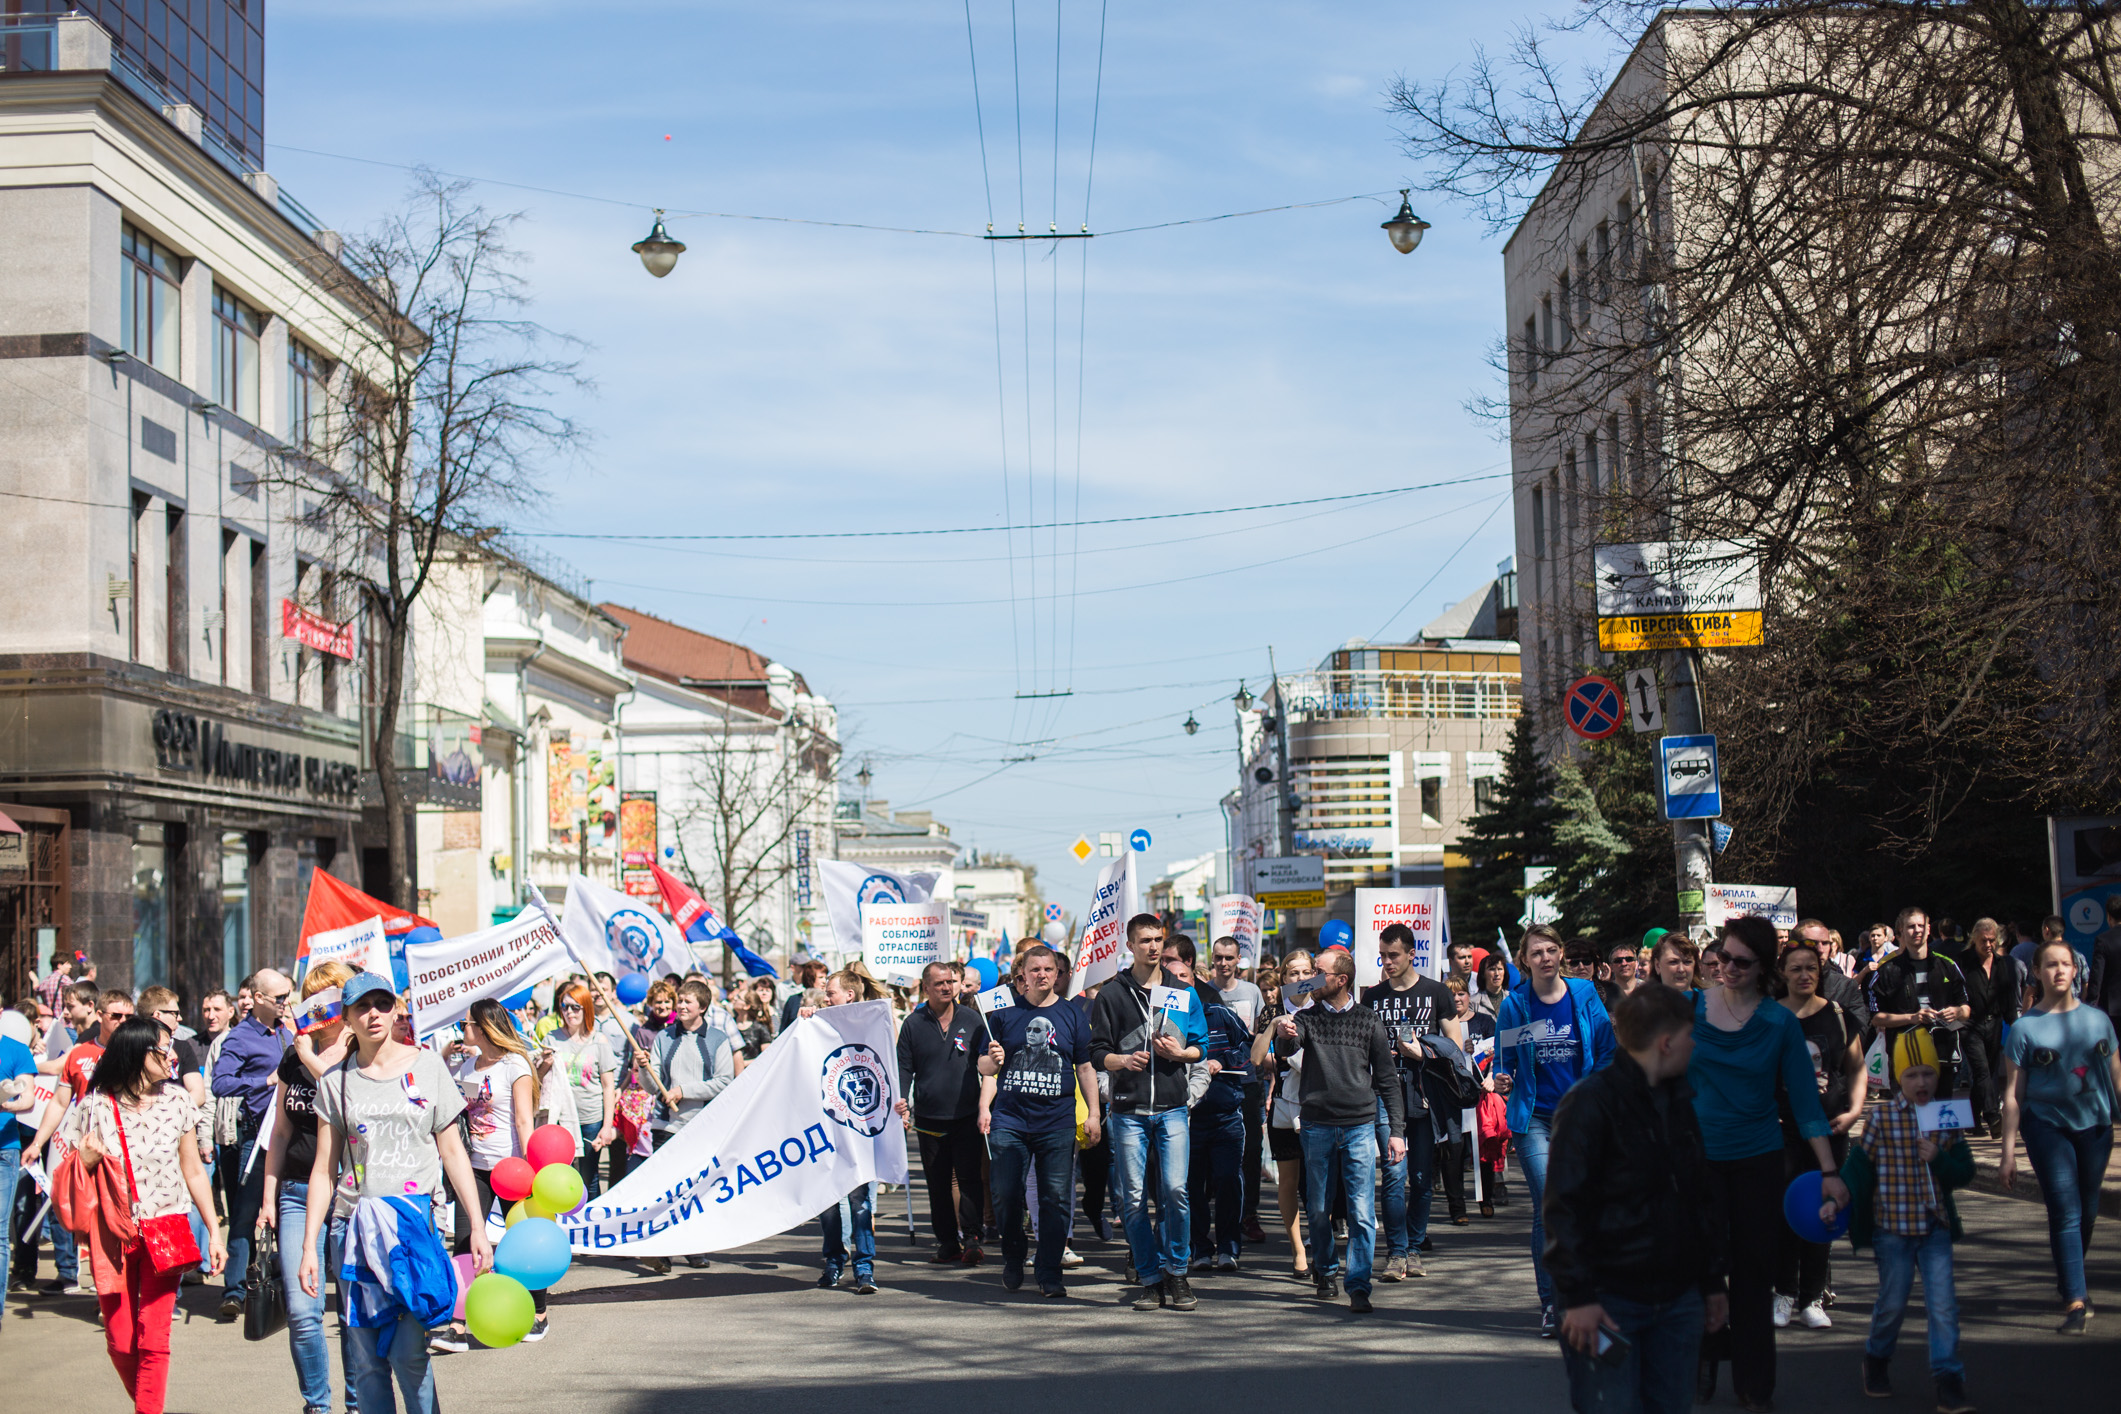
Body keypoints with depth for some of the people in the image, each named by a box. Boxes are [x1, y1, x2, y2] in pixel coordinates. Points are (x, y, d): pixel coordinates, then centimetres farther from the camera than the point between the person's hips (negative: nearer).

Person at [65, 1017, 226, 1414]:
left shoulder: (175, 1101, 4)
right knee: (120, 1342, 3)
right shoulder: (95, 1106, -1)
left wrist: (214, 1231, 9)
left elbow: (194, 1172, 11)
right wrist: (87, 1160, -16)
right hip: (113, 1235, 0)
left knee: (153, 1341, -10)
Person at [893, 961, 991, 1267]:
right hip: (929, 1119, 1)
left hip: (967, 1115, -1)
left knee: (969, 1178, -6)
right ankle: (947, 1242, 13)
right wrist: (901, 1099, -8)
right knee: (937, 1184, 6)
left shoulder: (971, 1019, 6)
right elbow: (904, 1067, 7)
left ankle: (970, 1239, -3)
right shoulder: (913, 1024, 5)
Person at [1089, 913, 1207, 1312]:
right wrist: (1121, 1061, -16)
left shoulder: (1182, 993, 10)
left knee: (1175, 1190, -11)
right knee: (1133, 1199, 0)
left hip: (1172, 1108, 0)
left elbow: (1201, 1046, 16)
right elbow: (1097, 1053, 4)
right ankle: (1149, 1279, 9)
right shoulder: (1112, 994, 6)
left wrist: (1180, 1053, -5)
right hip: (1129, 1110, 0)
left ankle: (1176, 1272, 4)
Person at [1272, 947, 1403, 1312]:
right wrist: (1284, 1036, -36)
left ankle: (1358, 1286, -5)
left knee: (1362, 1213, -7)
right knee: (1318, 1210, 7)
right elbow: (1287, 1047, -12)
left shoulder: (1369, 1021, 6)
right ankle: (1325, 1273, 25)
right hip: (1317, 1127, 1)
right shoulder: (1308, 1018, 8)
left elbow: (1387, 1079, 8)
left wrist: (1396, 1130, 2)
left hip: (1360, 1126, -1)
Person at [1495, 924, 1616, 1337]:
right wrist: (1503, 1082, -14)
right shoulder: (1515, 1005, 1)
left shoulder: (1585, 996, 2)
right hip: (1534, 1117, -1)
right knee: (1548, 1206, -11)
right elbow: (1503, 1060, 8)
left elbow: (1607, 1052, 7)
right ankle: (1550, 1302, -4)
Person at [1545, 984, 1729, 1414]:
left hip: (1677, 1299, 7)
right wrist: (1578, 1296, -19)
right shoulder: (1590, 1102, -11)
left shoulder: (1678, 1102, 14)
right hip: (1609, 1299, -7)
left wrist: (1713, 1281, 21)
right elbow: (1564, 1205, -14)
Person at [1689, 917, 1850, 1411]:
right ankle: (1708, 1353, 24)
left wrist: (1828, 1172, -5)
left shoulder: (1779, 1022, -3)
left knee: (1754, 1270, 5)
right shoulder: (1690, 1008, -3)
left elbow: (1804, 1098, -2)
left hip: (1758, 1159, 0)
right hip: (1698, 1155, 0)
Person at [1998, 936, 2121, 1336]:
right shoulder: (2026, 1028, -4)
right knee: (2065, 1212, -10)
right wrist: (2008, 1151, -5)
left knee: (2087, 1211, 13)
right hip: (2047, 1125, -3)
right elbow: (2013, 1093, -3)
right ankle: (2075, 1301, -10)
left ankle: (2069, 1276, 37)